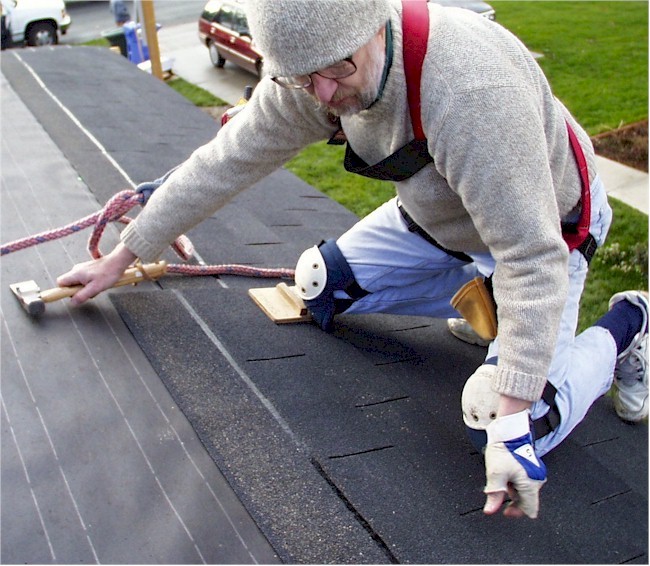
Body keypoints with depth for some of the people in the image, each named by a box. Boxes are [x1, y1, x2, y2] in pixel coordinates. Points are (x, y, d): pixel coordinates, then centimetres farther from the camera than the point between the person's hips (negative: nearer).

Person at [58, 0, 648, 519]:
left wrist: (512, 428, -39)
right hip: (433, 215, 7)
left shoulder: (472, 88, -41)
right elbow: (225, 162, -10)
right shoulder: (310, 71, -20)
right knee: (320, 292, 4)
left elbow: (532, 259, -39)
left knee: (519, 436, -17)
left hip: (545, 227, -6)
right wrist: (122, 257, -4)